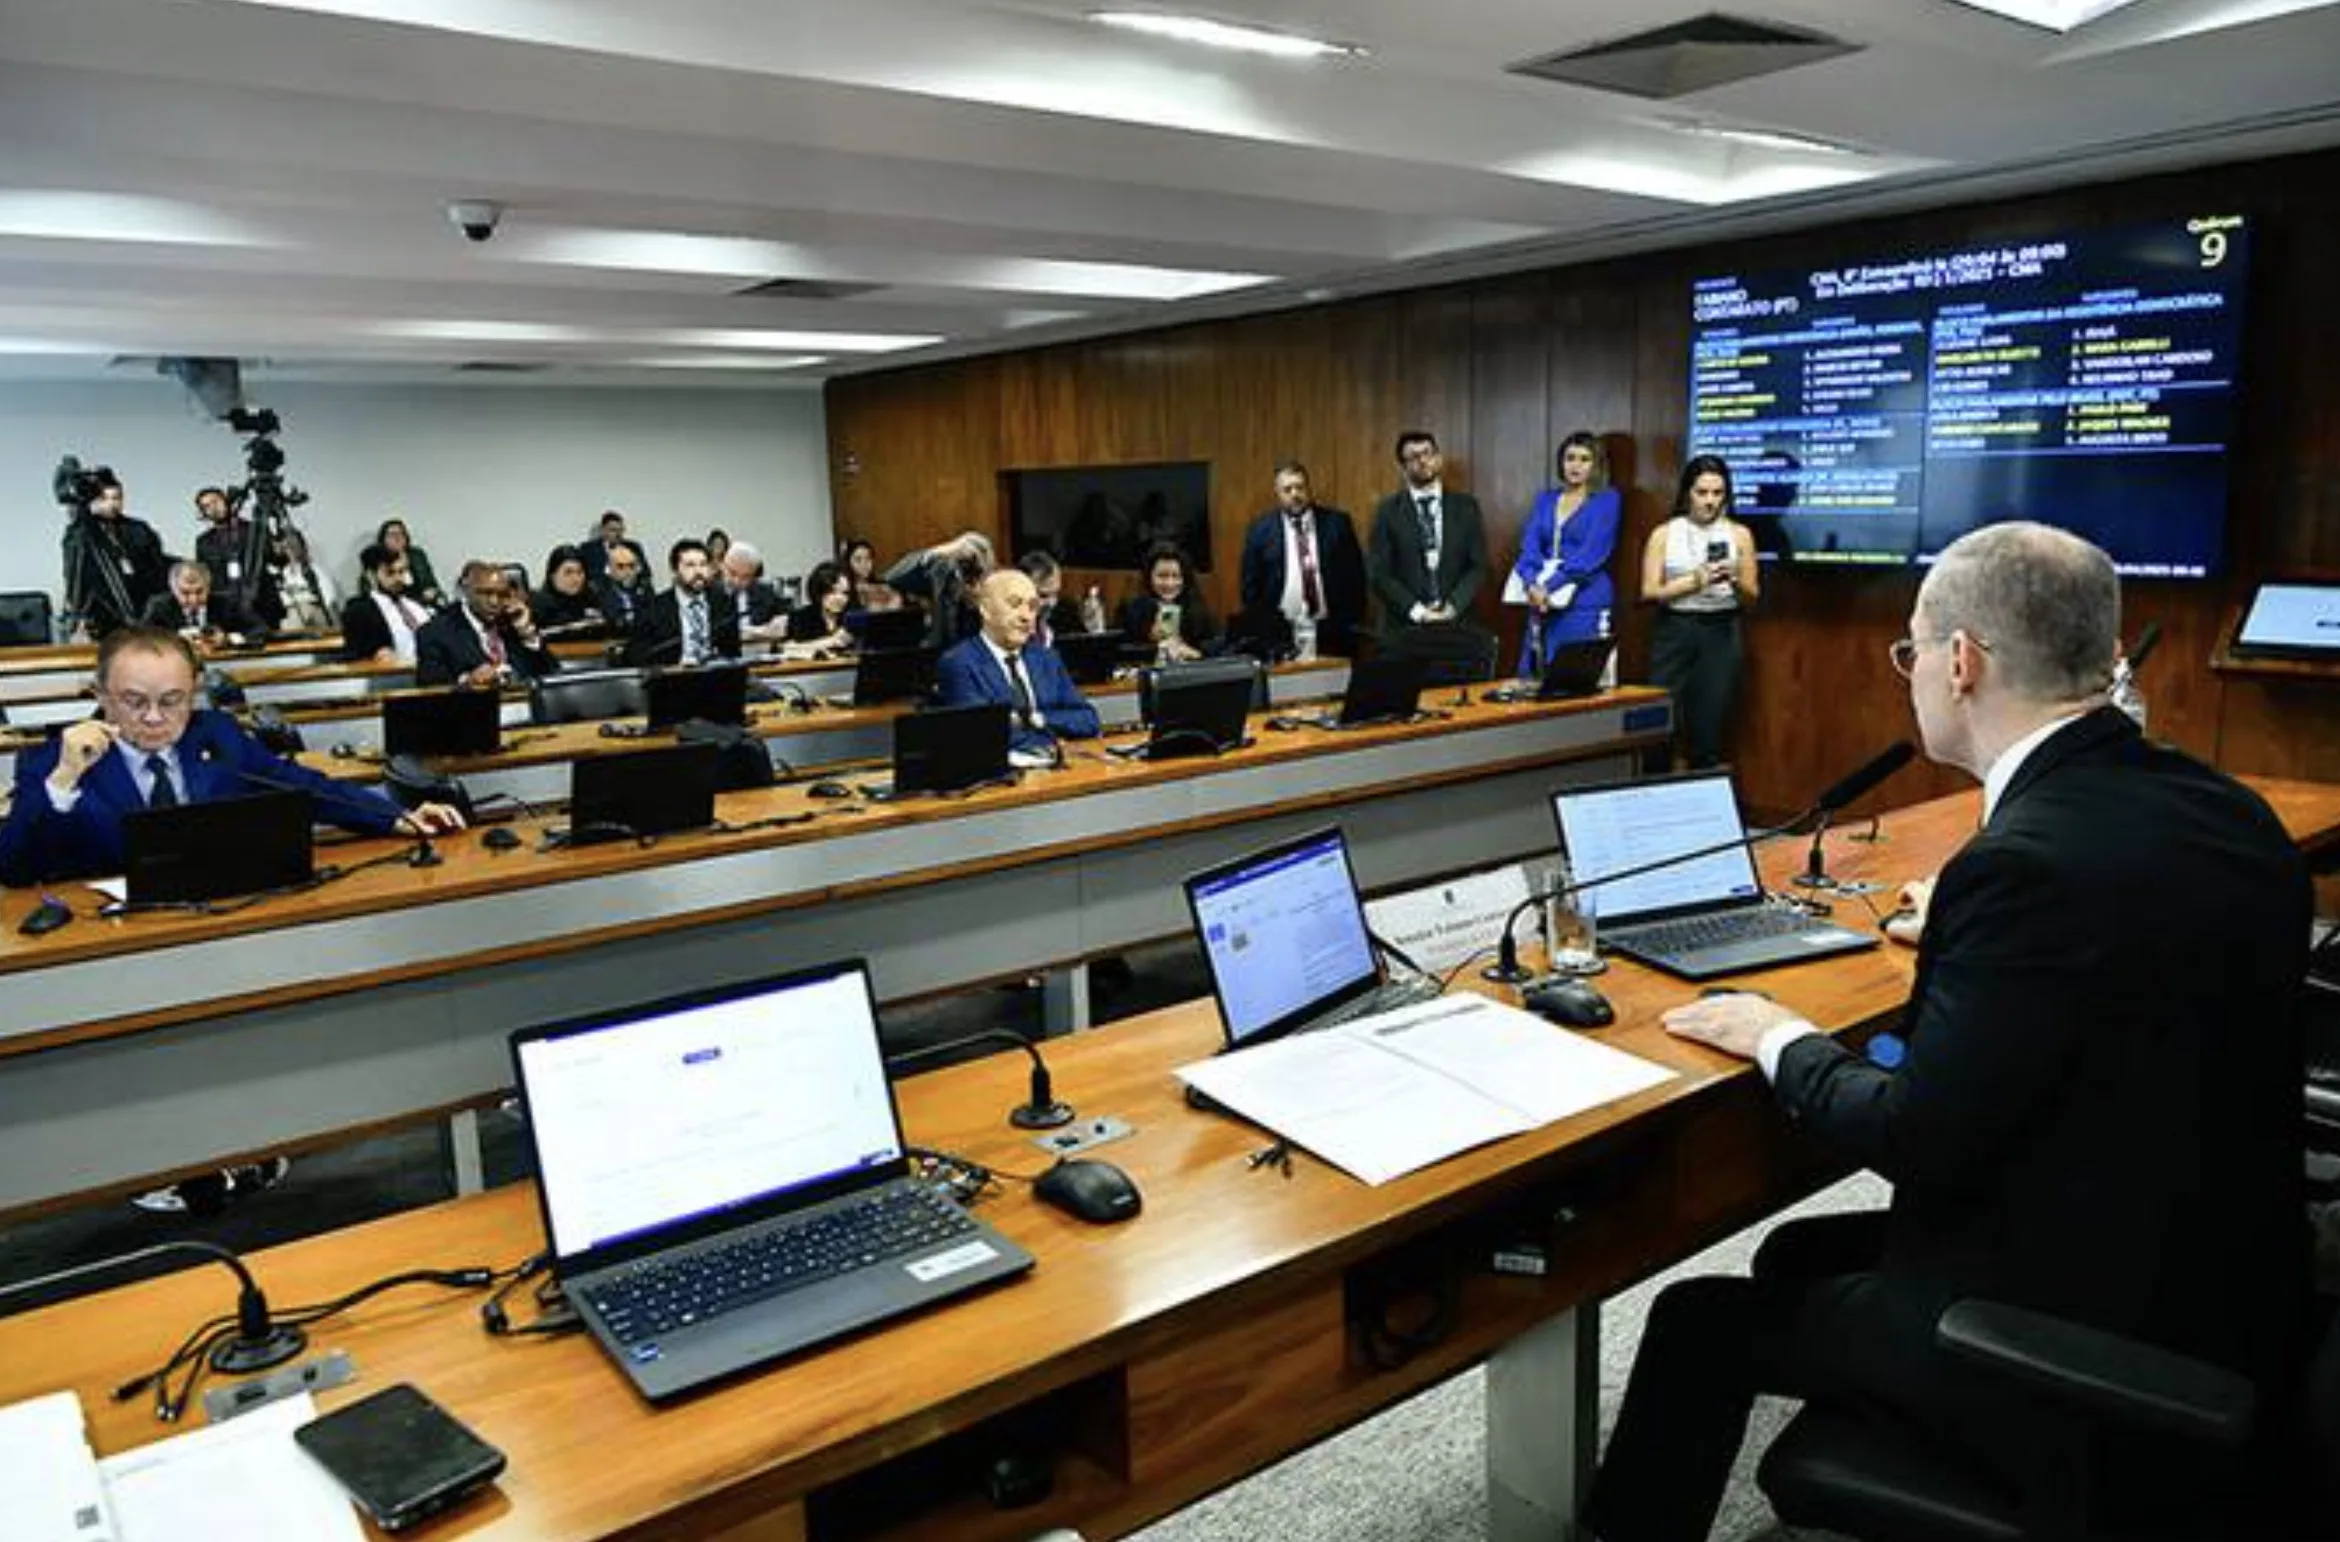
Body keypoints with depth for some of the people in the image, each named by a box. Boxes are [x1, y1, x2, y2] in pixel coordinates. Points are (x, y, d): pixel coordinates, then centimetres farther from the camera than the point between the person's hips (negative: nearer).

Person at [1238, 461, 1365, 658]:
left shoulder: (1336, 523, 4)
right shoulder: (1261, 530, 2)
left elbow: (1355, 575, 5)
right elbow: (1251, 585, 4)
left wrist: (1355, 624, -1)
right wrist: (1261, 632, -1)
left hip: (1333, 632, 1)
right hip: (1281, 632, -1)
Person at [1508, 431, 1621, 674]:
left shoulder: (1607, 499, 2)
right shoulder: (1545, 499, 15)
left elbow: (1592, 553, -10)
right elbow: (1529, 546, 3)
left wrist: (1549, 586, -17)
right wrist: (1532, 584, -16)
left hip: (1586, 605, -4)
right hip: (1543, 605, 4)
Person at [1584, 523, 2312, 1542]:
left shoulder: (2033, 861, -27)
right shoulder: (2224, 810, -1)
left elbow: (1916, 1141, -21)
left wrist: (1783, 1042, -4)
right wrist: (1958, 935, 20)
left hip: (2086, 1372, -8)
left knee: (1702, 1322, 6)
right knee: (1800, 1257, 22)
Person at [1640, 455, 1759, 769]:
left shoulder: (1739, 534, 7)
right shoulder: (1664, 534, 4)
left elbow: (1752, 596, 8)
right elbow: (1650, 591, -2)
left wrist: (1735, 580, -13)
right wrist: (1694, 581, -15)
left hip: (1721, 634, 1)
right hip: (1674, 631, -1)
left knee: (1710, 730, 0)